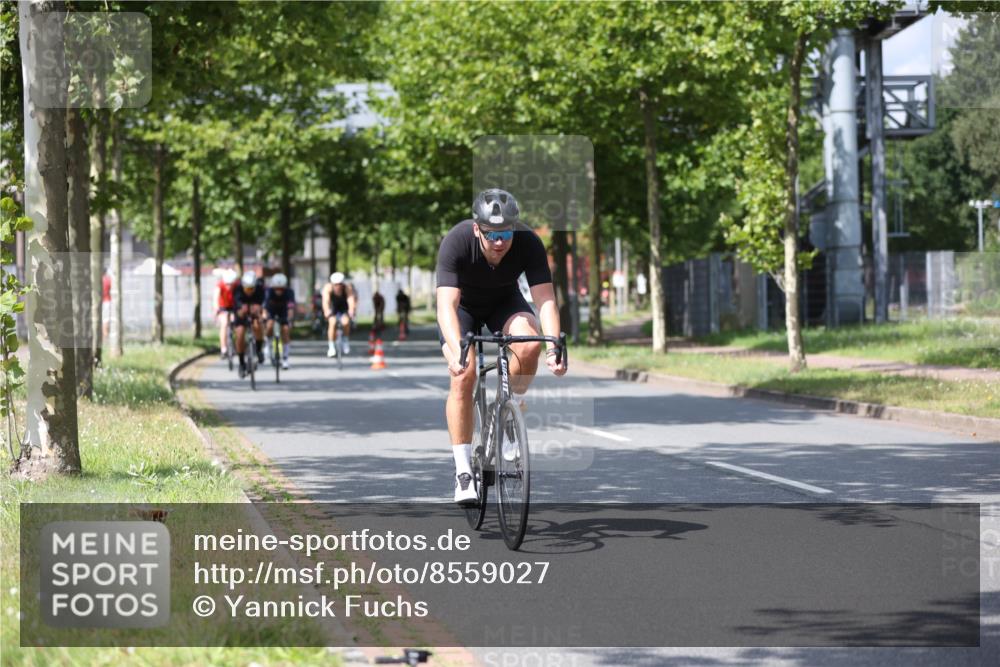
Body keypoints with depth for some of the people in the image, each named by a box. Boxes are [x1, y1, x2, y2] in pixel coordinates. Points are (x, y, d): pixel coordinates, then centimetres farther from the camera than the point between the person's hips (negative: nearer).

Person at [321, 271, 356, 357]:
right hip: (333, 309, 0)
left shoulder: (347, 287, -27)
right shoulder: (328, 288, -27)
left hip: (344, 309, 0)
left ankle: (346, 340, -1)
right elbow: (325, 300, -41)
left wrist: (351, 310, -61)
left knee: (346, 322, -28)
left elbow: (351, 299, -41)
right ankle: (331, 346, -20)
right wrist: (326, 311, -61)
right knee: (332, 322, -28)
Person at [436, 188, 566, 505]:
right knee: (463, 377, -21)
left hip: (504, 301, 2)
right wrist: (456, 350, -58)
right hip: (462, 305, -2)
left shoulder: (529, 243, -29)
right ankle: (463, 471, -11)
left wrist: (554, 347, -47)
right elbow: (447, 304, -42)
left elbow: (545, 299, -31)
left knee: (530, 345, -30)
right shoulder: (456, 242, -34)